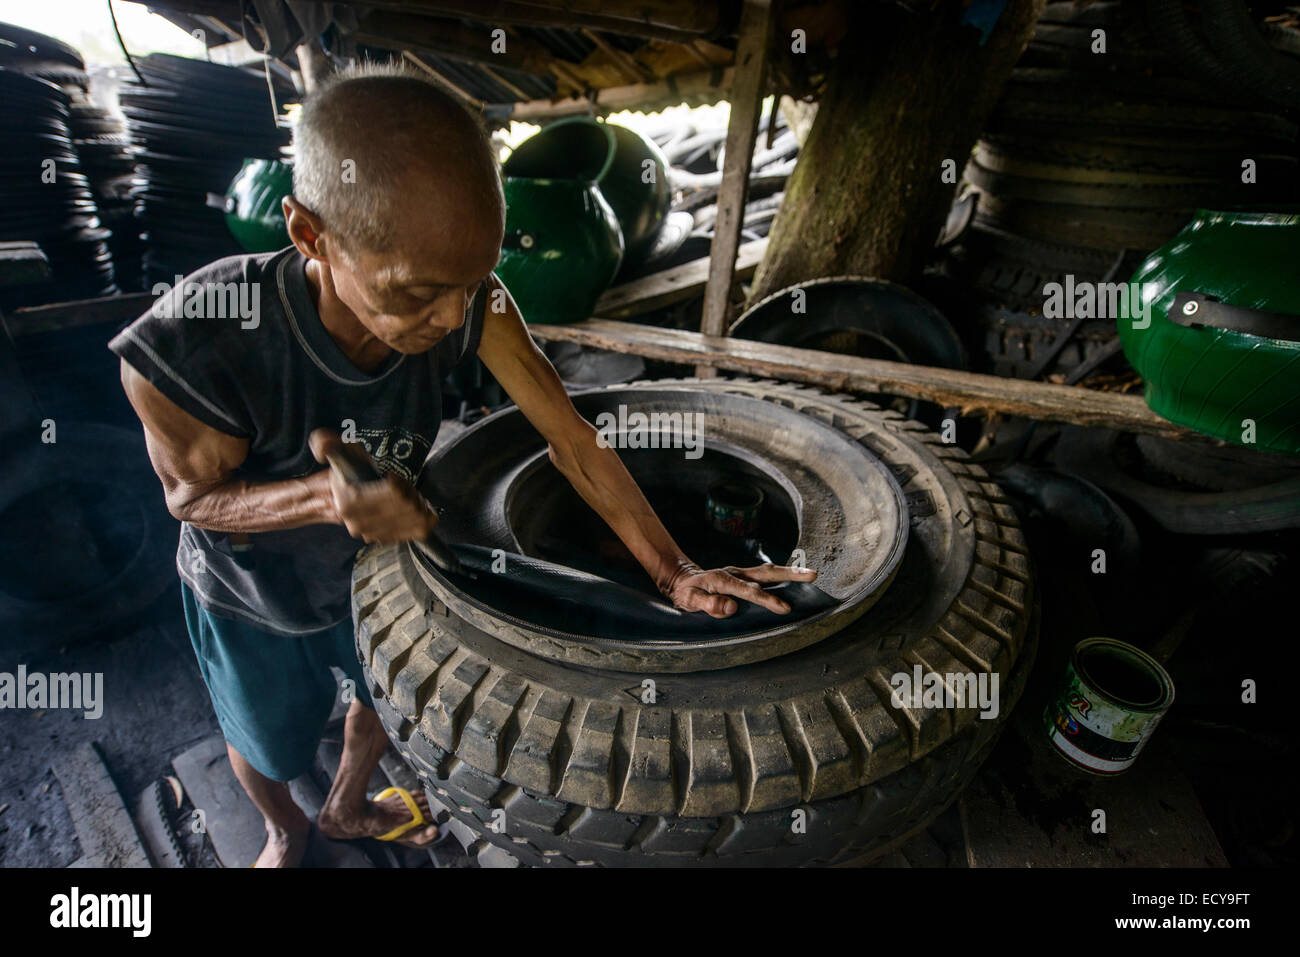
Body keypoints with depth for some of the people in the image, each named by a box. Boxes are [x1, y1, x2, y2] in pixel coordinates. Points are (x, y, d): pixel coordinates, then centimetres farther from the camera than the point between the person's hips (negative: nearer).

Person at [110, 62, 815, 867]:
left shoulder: (470, 304, -32)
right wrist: (332, 496, -44)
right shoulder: (195, 346, -41)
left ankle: (348, 810, 65)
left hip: (377, 567, 3)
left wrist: (674, 573, -30)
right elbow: (194, 492, -23)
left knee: (385, 701, 28)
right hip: (254, 598, -2)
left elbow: (571, 437, -25)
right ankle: (286, 833, 64)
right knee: (267, 743, 25)